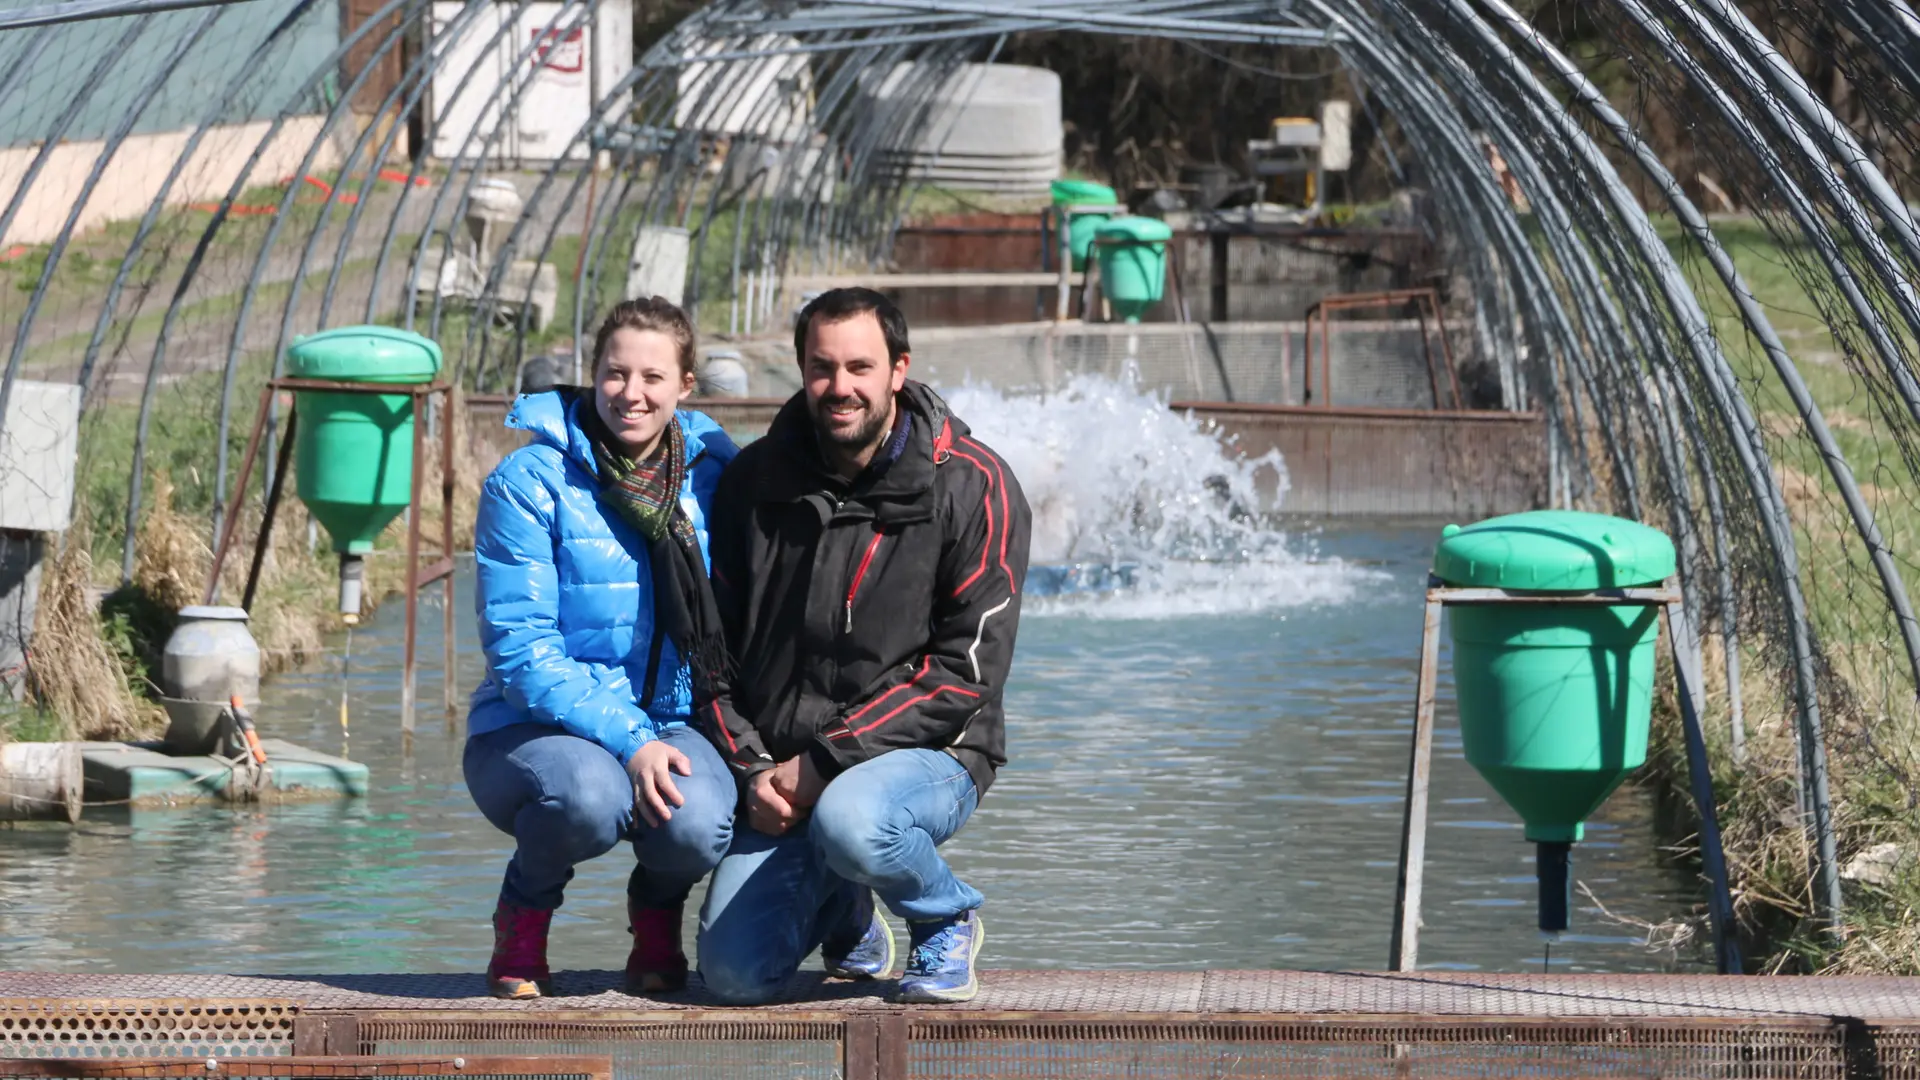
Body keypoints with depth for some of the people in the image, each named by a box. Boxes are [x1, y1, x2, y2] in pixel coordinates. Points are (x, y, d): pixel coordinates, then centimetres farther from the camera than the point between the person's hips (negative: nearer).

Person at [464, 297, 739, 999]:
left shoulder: (715, 478, 3)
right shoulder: (528, 484, -9)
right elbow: (520, 650, -13)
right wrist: (626, 741, -24)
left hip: (671, 725, 2)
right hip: (534, 731, -2)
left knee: (699, 823, -32)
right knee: (589, 796, -37)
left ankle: (657, 914, 6)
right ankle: (523, 916, -2)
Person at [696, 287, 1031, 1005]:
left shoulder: (972, 487, -8)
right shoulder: (754, 481, 4)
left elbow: (968, 668, -12)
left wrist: (826, 761, -18)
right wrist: (752, 769, -6)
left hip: (927, 754, -4)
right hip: (782, 768, 4)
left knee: (850, 819, -39)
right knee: (733, 974, -14)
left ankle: (948, 920, -4)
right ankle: (842, 910, 23)